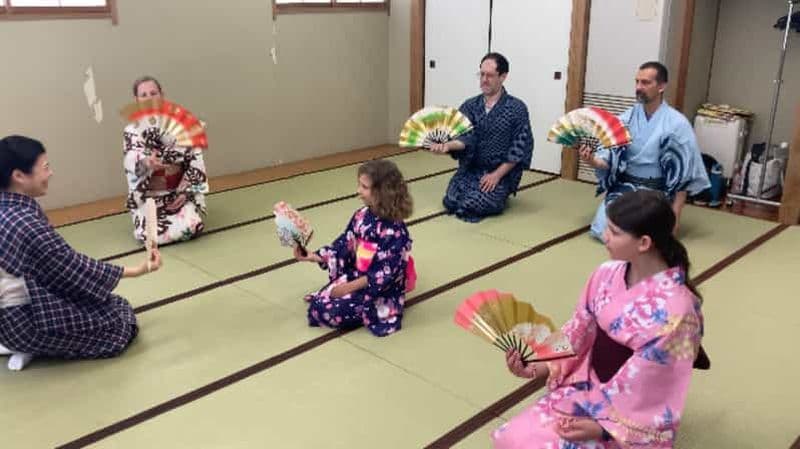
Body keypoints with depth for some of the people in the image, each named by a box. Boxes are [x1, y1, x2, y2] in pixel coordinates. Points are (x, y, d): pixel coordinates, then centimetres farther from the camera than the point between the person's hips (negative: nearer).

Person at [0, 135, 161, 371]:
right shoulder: (25, 224, -29)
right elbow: (76, 271, -20)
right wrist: (137, 270, -11)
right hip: (23, 320, -9)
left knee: (109, 303, 18)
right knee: (120, 318, 3)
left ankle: (26, 342, 10)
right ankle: (33, 346, 1)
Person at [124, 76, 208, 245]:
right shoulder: (132, 130, -4)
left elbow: (195, 159, -1)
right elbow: (132, 159, -24)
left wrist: (185, 192, -10)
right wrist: (146, 162, -49)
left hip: (180, 191, 0)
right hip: (149, 196, 0)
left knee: (190, 226, -27)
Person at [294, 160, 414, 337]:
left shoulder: (395, 230, -23)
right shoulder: (361, 216, -1)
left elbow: (388, 272, -24)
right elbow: (343, 246, 6)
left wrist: (351, 286, -23)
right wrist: (313, 257, -6)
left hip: (380, 292, -7)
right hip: (354, 277, 7)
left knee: (329, 311, -19)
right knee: (317, 305, -4)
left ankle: (367, 313, 5)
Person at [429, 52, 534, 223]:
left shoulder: (517, 108, -6)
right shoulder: (469, 106, 4)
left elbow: (521, 147, -9)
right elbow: (466, 138, -8)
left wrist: (497, 175, -17)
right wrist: (447, 145, -31)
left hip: (502, 172, -3)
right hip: (471, 169, 4)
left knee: (471, 205, -24)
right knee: (451, 202, -17)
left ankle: (499, 194, 9)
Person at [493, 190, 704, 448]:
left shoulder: (675, 309, -24)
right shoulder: (607, 274, -5)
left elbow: (648, 388, -20)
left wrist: (604, 428, -19)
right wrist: (541, 368, -6)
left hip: (631, 417, -5)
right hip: (588, 386, 5)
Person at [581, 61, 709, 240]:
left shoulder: (677, 123, -9)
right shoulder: (626, 118, 0)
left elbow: (683, 173, -8)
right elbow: (610, 159, -1)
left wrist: (675, 213, -11)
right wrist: (593, 160, -24)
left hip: (656, 194, -3)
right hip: (623, 187, 3)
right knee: (601, 231, -15)